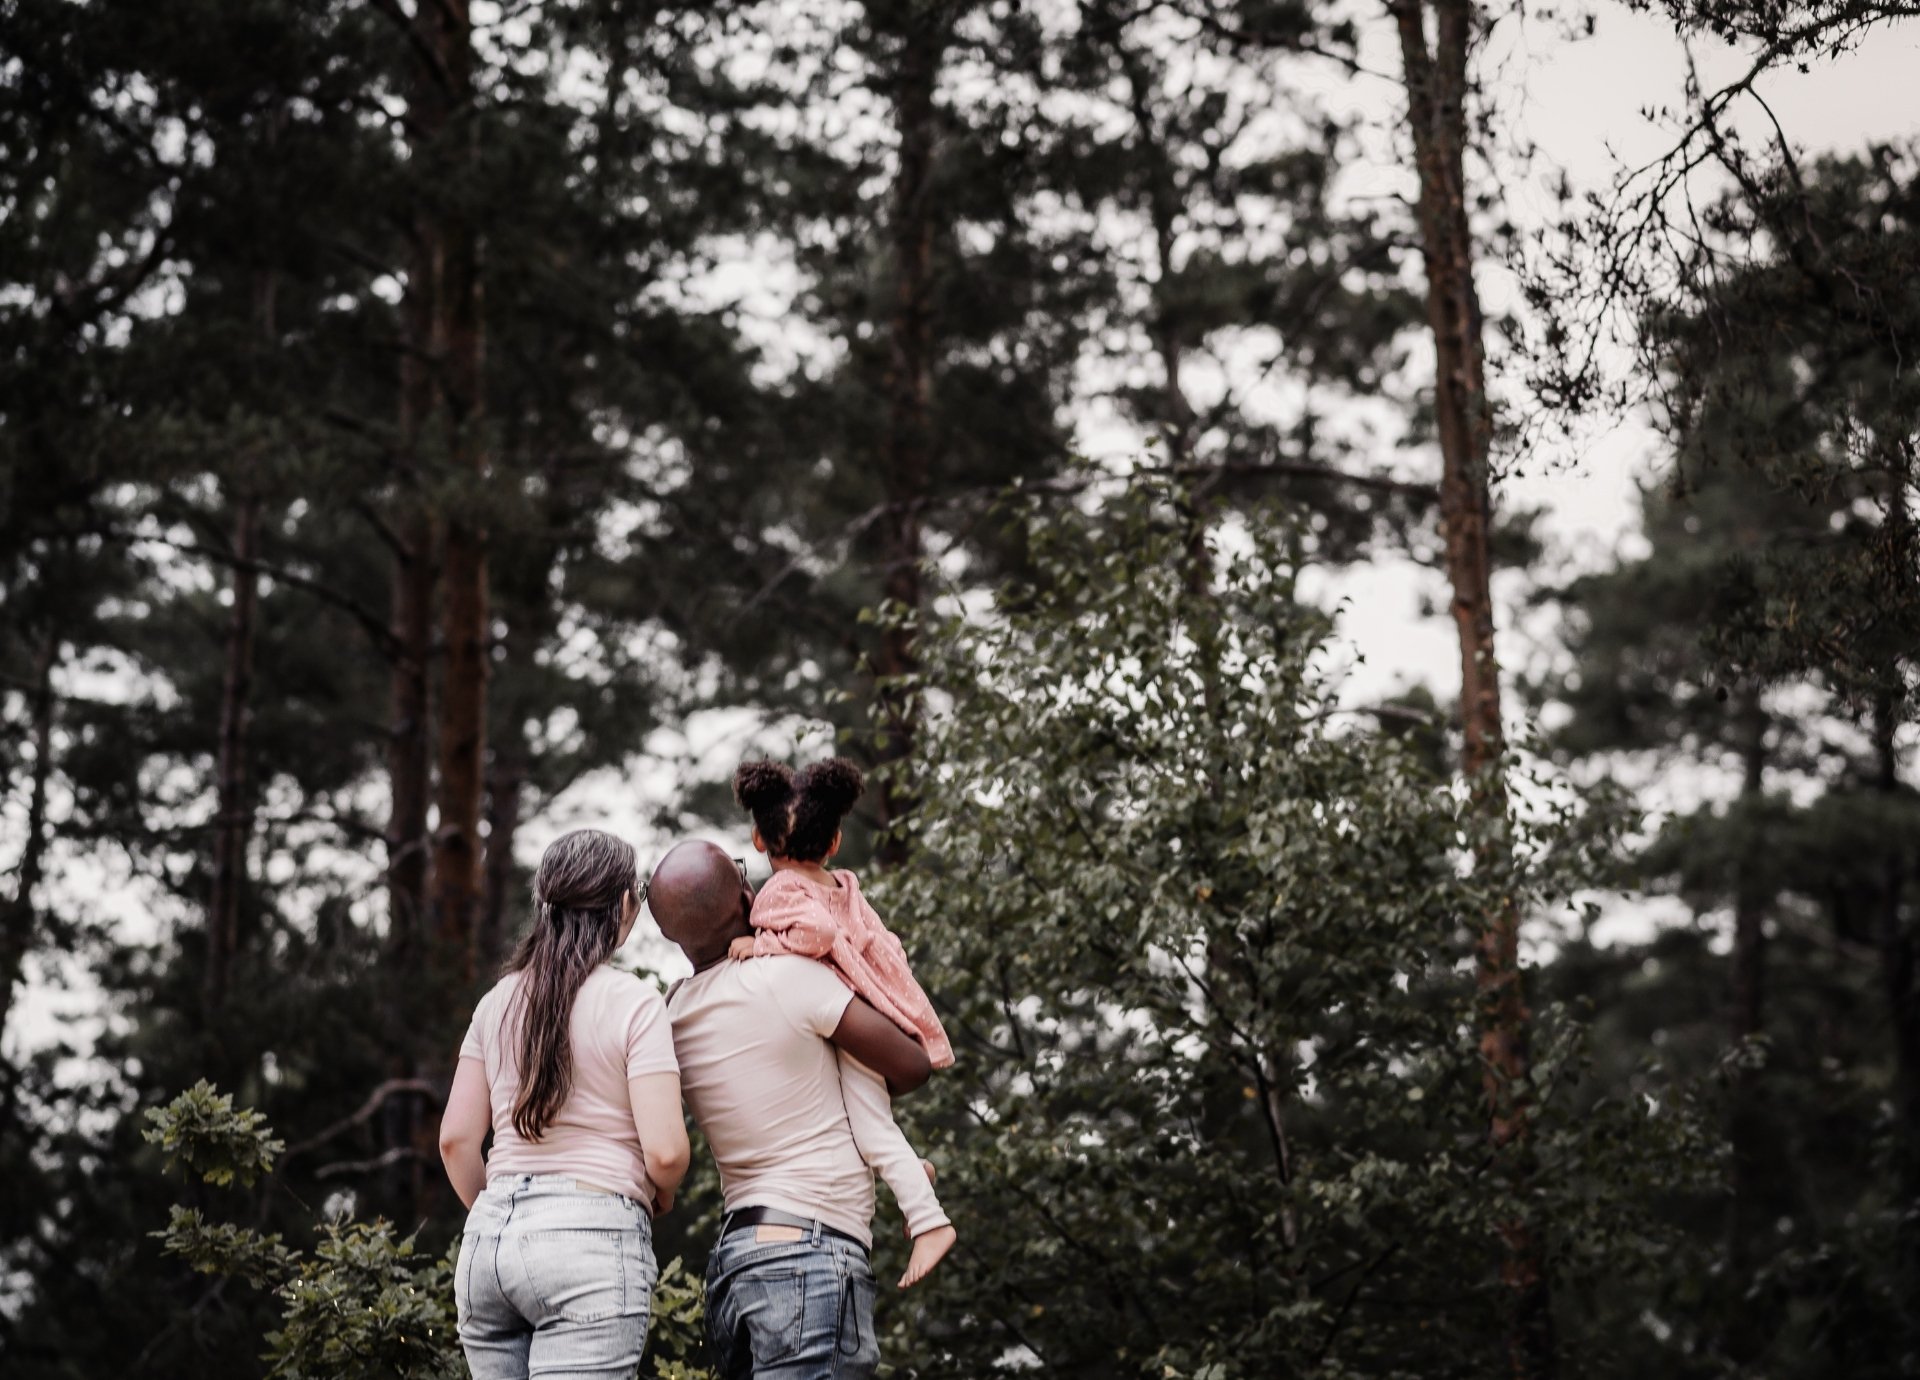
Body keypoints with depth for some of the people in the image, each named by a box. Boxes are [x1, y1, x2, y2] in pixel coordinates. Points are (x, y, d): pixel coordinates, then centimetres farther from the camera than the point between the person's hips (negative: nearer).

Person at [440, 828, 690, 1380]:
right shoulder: (634, 1003, -4)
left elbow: (456, 1138, 13)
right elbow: (665, 1150, -10)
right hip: (592, 1233, -6)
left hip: (487, 1237, 6)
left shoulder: (498, 1001, 12)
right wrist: (660, 1196, 12)